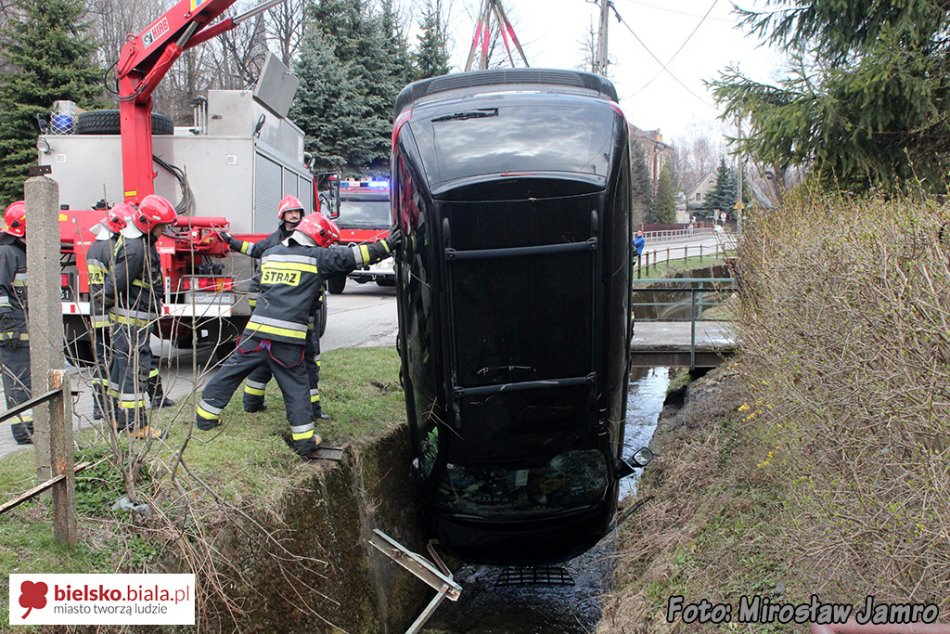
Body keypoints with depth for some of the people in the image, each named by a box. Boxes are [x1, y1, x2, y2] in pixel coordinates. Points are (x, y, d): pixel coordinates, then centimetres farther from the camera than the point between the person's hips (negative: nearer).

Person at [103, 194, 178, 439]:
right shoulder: (135, 249, -23)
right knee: (134, 369, -6)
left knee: (123, 366, 17)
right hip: (131, 319, -11)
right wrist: (108, 303, -5)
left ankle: (119, 419, 28)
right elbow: (115, 283, -22)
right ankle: (137, 425, 0)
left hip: (135, 319, 11)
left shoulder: (142, 242, 11)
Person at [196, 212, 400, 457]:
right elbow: (352, 257, -3)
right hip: (288, 336, -4)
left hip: (257, 327, 4)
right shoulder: (317, 257, 1)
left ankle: (206, 416, 23)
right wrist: (385, 246, 1)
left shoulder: (271, 253, 18)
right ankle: (304, 437, 7)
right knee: (295, 385, 5)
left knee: (232, 370, 14)